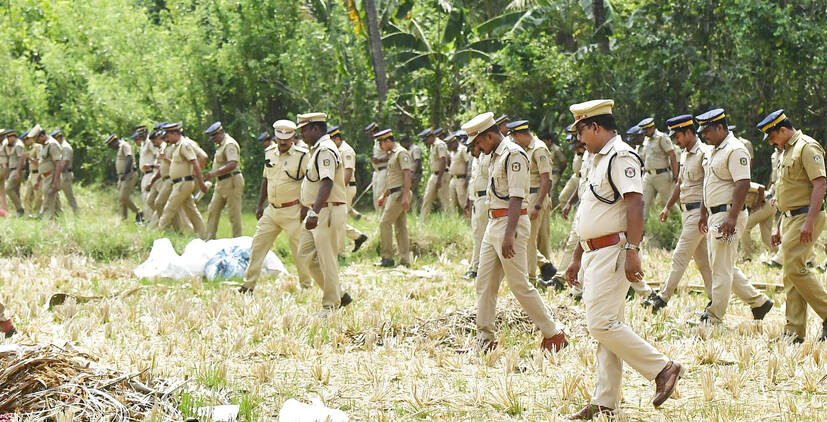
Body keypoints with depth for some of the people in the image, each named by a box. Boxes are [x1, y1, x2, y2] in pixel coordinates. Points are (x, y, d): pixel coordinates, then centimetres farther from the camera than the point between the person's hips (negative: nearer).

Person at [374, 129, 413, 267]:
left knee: (385, 223, -10)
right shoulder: (392, 154, 19)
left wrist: (405, 196, -25)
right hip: (393, 193, 10)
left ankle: (387, 258, -8)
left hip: (400, 193, -10)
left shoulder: (401, 153, -11)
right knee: (400, 226, 8)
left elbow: (407, 175, -19)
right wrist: (384, 195, 28)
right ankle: (405, 260, 7)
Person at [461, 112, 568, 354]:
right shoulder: (495, 156, 16)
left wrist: (509, 234, -26)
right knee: (485, 283, 7)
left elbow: (516, 198, -21)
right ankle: (485, 340, 11)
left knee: (519, 284, -7)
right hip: (493, 224, 10)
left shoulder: (513, 155, -14)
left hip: (512, 223, -10)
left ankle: (554, 335, 2)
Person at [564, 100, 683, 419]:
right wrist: (577, 258, 26)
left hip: (614, 252, -10)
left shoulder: (621, 157, -12)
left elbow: (635, 206, -22)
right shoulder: (598, 160, 20)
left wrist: (632, 251, -29)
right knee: (603, 326, 8)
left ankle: (663, 369, -8)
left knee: (601, 324, -16)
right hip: (595, 254, 10)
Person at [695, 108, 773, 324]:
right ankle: (758, 301, 22)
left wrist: (732, 218, -27)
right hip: (715, 215, 10)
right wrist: (704, 214, 24)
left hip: (728, 215, -10)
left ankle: (714, 316, -4)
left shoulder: (735, 150, -15)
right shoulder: (713, 151, 17)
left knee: (721, 268, -7)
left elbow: (743, 185, -22)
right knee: (725, 267, 14)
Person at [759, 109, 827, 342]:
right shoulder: (788, 151, 20)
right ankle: (794, 332, 5)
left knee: (795, 268, -16)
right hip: (790, 218, 10)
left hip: (805, 217, -10)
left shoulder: (807, 147, -11)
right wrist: (779, 227, 24)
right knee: (791, 273, 6)